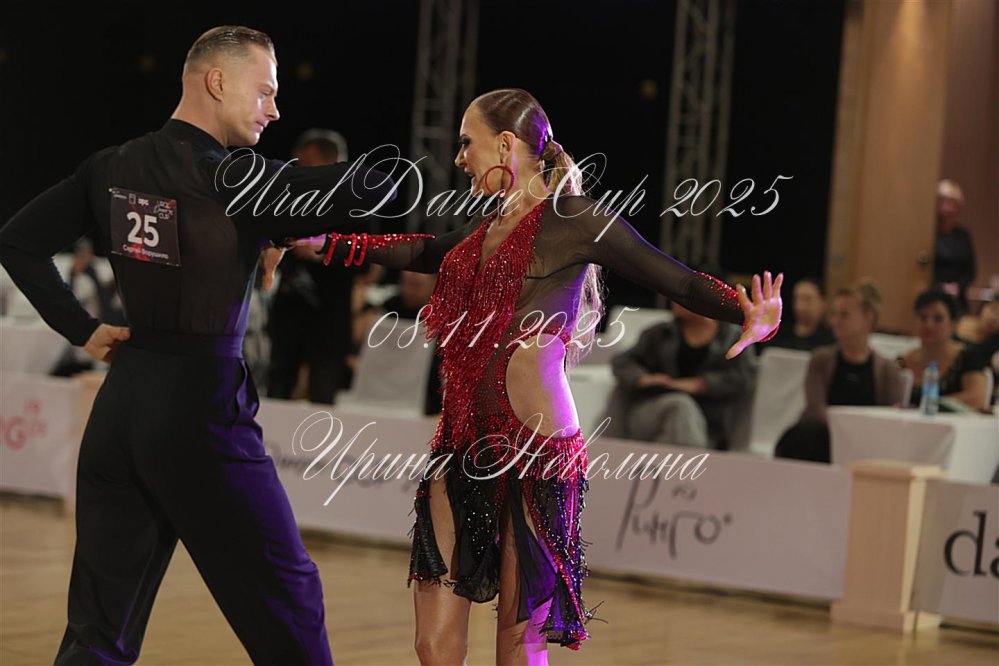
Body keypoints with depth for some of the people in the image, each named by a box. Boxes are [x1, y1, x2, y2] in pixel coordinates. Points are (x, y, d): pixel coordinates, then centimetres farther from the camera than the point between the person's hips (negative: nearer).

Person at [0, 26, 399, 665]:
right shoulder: (237, 180, -13)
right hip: (202, 408, -6)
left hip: (120, 403, 7)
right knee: (286, 600, 7)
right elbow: (373, 190, -20)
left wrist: (82, 329, 11)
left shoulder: (111, 168, 6)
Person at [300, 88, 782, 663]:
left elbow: (678, 280, -10)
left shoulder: (573, 219, -5)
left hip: (535, 446, -7)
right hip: (464, 443, 7)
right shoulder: (486, 229, 16)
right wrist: (324, 243, 38)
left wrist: (751, 315, -28)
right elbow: (419, 252, 35)